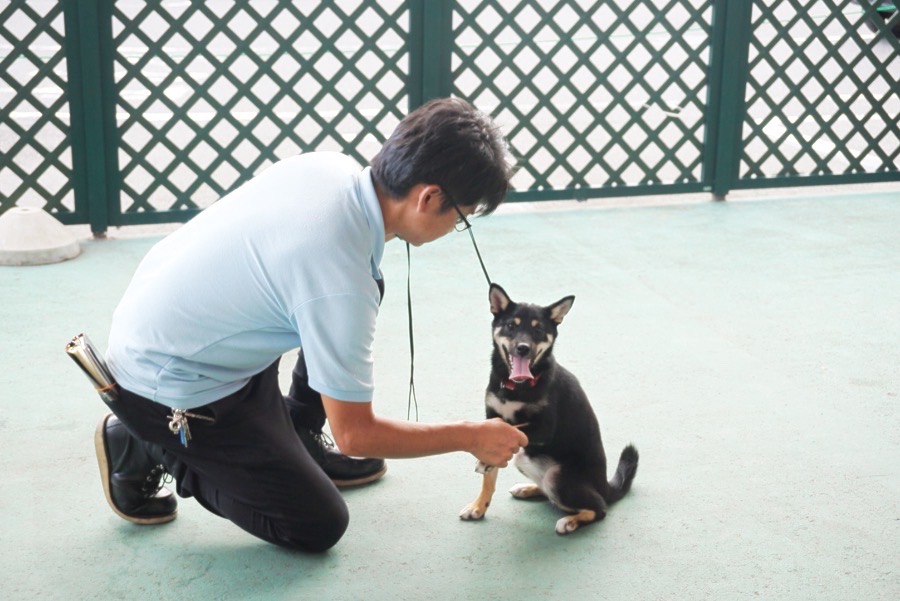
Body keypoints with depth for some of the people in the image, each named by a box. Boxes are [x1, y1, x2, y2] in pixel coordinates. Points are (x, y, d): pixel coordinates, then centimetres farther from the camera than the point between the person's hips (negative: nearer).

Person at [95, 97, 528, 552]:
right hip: (165, 388, -8)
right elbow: (354, 433, -21)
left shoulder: (331, 165, -11)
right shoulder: (339, 280, -32)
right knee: (318, 527, 1)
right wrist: (471, 437, -10)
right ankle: (146, 450, 8)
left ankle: (298, 438, 20)